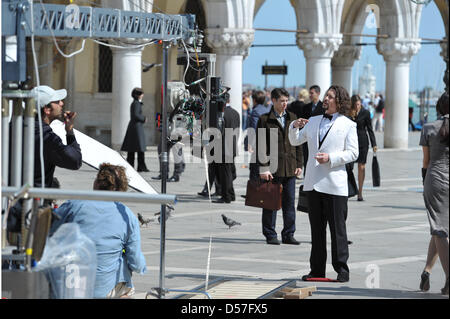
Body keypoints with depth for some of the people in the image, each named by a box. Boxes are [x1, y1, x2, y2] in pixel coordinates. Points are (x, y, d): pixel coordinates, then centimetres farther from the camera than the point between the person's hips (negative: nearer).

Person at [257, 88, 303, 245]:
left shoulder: (292, 118, 11)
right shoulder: (265, 120, -2)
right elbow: (261, 146, -5)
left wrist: (299, 164, 10)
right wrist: (263, 168, -11)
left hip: (290, 167, 4)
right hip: (272, 167, -4)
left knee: (289, 202, 6)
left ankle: (288, 235, 13)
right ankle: (270, 235, 9)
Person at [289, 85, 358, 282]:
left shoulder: (348, 125, 1)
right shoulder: (313, 121, 17)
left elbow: (352, 153, -4)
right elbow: (295, 142, 21)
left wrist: (330, 158, -17)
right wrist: (295, 127, 1)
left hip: (334, 184, -5)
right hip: (313, 182, 5)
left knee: (337, 229, -3)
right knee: (316, 229, 8)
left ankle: (341, 269, 2)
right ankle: (317, 270, 13)